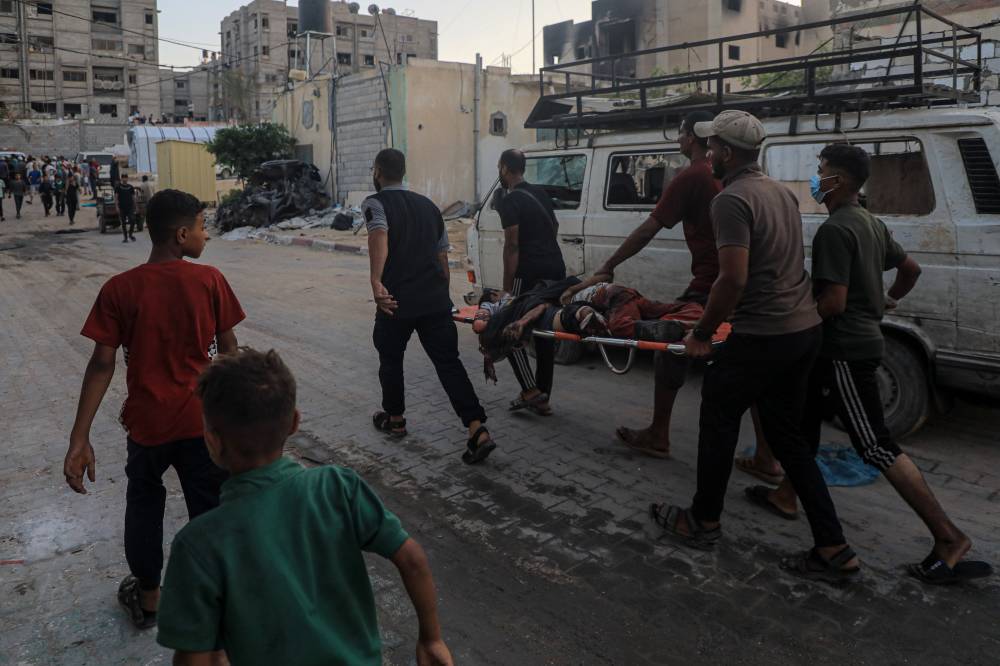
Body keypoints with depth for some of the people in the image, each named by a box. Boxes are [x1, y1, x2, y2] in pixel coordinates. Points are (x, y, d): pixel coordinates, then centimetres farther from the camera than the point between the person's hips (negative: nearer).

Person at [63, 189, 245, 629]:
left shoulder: (119, 289, -8)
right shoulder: (210, 280, -9)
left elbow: (102, 365, -10)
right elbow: (228, 350, -3)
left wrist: (79, 439, -7)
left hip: (147, 423, 1)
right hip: (203, 420, -1)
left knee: (144, 504, 24)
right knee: (209, 510, 12)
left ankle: (147, 598, 37)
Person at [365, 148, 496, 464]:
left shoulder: (375, 203, -1)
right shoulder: (428, 205, 18)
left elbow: (379, 239, -23)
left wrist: (376, 282, -35)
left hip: (397, 300, -4)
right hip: (436, 301, 4)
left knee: (391, 359, 18)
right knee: (448, 362, 3)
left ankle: (394, 419, 35)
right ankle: (478, 431, -9)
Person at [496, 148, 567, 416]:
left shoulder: (509, 201, -8)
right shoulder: (540, 193, 16)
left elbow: (512, 246, -14)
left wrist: (507, 287, -12)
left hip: (529, 273, -8)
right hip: (556, 268, 8)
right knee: (545, 334, 11)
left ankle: (531, 391, -4)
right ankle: (542, 399, 16)